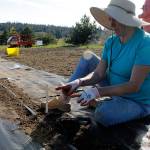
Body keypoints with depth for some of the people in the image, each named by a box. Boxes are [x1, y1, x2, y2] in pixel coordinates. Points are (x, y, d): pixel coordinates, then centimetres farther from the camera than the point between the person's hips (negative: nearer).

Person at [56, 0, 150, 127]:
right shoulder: (111, 42, -4)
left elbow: (134, 86, -30)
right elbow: (99, 73, -8)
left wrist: (97, 91, -38)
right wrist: (78, 82, -27)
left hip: (137, 102, -6)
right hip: (115, 89, 7)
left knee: (103, 113, -37)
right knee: (88, 57, 3)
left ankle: (98, 104, 1)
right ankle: (64, 98, 2)